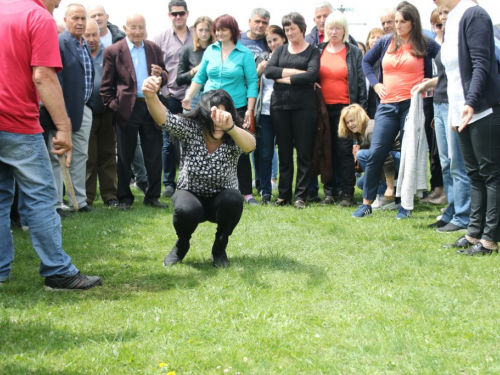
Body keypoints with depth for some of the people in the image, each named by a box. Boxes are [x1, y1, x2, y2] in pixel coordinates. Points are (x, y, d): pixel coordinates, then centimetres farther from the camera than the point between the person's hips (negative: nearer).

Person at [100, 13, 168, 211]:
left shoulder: (154, 49, 9)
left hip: (151, 108, 3)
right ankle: (124, 198, 16)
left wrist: (160, 75, -9)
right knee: (125, 157, 6)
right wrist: (113, 105, -8)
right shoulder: (113, 51, -2)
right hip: (127, 110, -3)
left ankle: (152, 196, 16)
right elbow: (106, 85, 0)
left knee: (154, 156, 5)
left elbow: (164, 79, 13)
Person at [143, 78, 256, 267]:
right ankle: (182, 244, 3)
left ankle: (219, 249, -4)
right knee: (186, 211, -35)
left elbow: (250, 145, -44)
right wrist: (150, 96, -57)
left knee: (233, 200, -34)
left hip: (221, 200, 0)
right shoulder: (190, 128, -17)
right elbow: (163, 117, -34)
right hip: (190, 195, 0)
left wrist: (230, 127, -66)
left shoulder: (232, 139, -19)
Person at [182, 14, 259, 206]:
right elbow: (200, 77, 12)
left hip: (236, 109, -3)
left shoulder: (244, 54, -3)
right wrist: (188, 97, 1)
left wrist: (250, 109, -11)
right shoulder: (210, 50, 6)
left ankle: (247, 192, 8)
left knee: (240, 151, 0)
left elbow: (252, 82, -4)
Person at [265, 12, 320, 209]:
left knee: (304, 152, -2)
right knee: (284, 152, 6)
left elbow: (311, 75, -12)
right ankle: (284, 194, 11)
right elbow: (268, 71, -3)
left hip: (303, 106, -3)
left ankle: (300, 195, 1)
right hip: (280, 104, 3)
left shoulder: (312, 51, 5)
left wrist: (285, 78, -8)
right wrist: (295, 72, -11)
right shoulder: (280, 50, 14)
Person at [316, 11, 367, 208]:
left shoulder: (354, 53, 4)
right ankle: (329, 191, 14)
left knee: (344, 151, -4)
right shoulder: (318, 51, 10)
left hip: (345, 108, -3)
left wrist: (361, 108, -4)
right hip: (323, 108, 3)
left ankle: (347, 193, 1)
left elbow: (361, 82, 2)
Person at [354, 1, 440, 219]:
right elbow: (366, 62, 23)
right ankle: (367, 203, 5)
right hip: (387, 106, 3)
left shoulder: (425, 45, 1)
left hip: (412, 105, -3)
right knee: (375, 154, -2)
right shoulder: (386, 42, 10)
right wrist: (375, 84, 10)